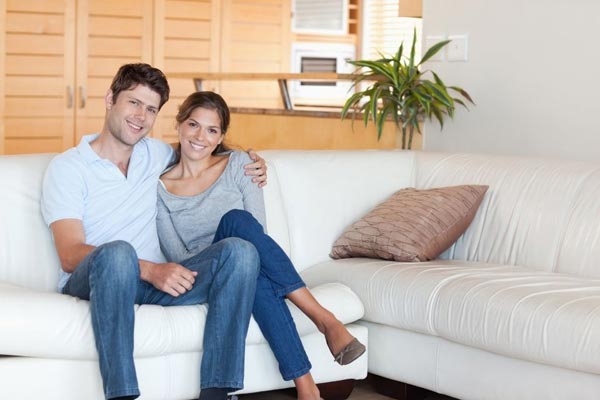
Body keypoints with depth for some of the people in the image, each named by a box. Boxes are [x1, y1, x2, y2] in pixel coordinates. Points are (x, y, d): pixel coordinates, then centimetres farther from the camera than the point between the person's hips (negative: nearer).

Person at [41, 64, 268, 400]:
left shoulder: (155, 154, 19)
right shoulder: (68, 167, 1)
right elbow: (70, 256, -10)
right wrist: (149, 270, -24)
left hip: (155, 281, 5)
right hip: (91, 282, -5)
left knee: (241, 251, -19)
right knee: (117, 251, -40)